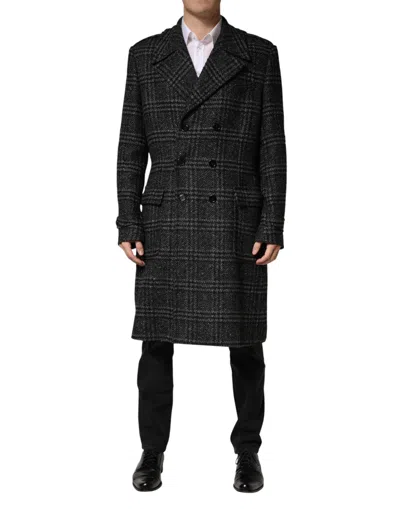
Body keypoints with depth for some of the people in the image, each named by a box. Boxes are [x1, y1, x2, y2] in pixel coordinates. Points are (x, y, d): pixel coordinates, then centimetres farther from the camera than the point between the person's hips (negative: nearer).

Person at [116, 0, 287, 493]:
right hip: (167, 222, 1)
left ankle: (247, 452, 23)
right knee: (156, 339, 4)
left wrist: (273, 228, -7)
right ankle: (152, 450, 22)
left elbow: (272, 148, 0)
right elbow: (131, 147, 5)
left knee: (244, 340, 5)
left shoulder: (259, 54, 4)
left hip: (236, 222, -1)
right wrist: (128, 226, -2)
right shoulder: (145, 54, 7)